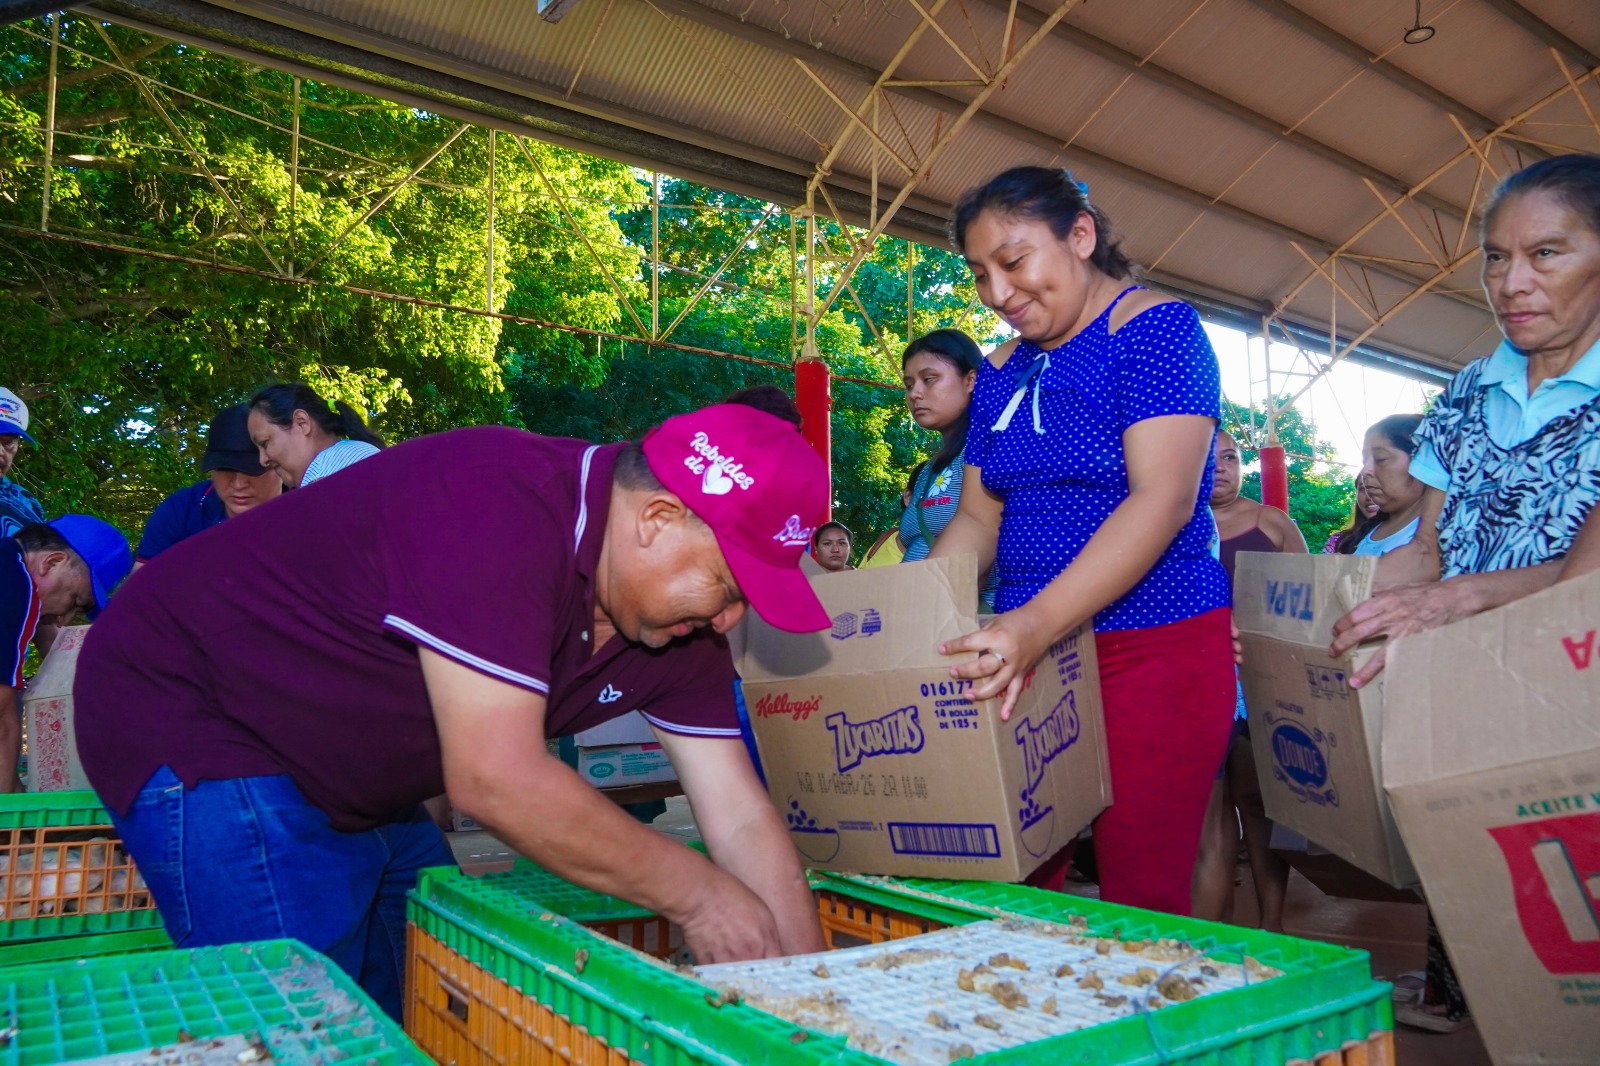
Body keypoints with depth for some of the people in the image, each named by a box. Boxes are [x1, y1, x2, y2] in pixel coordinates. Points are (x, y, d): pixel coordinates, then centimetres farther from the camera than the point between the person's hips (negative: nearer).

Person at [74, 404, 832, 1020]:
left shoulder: (681, 617, -7)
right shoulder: (500, 510, -33)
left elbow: (741, 820, -6)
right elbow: (497, 781, -34)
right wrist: (695, 894, -22)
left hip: (359, 792, 8)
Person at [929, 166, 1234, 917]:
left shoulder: (1156, 328, -6)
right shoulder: (1003, 370, 15)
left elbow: (1162, 498, -18)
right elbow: (979, 518, 13)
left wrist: (1038, 624, -30)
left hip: (1154, 651, -5)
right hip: (1029, 653, 6)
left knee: (1139, 899, -3)